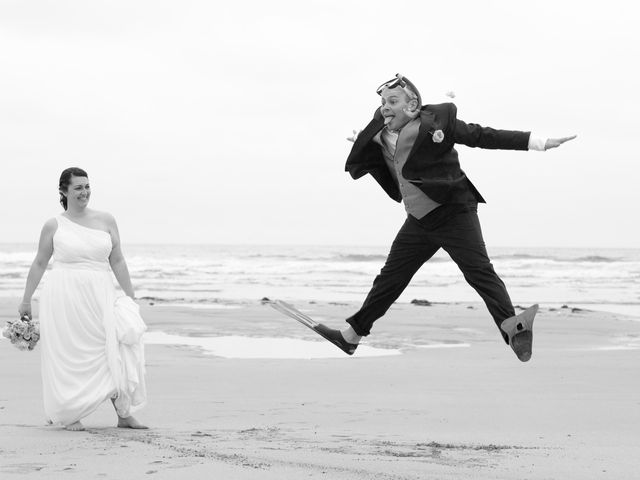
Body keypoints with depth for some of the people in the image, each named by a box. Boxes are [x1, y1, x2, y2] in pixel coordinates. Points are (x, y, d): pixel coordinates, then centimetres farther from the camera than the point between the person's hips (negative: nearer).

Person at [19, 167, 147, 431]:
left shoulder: (105, 221, 7)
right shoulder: (54, 226, 2)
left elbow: (117, 261, 9)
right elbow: (39, 264, 9)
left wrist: (130, 296, 5)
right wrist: (26, 300, 11)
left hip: (99, 296, 2)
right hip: (64, 297, -2)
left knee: (115, 351, -4)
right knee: (68, 355, 1)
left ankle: (124, 414, 2)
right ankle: (70, 415, 13)